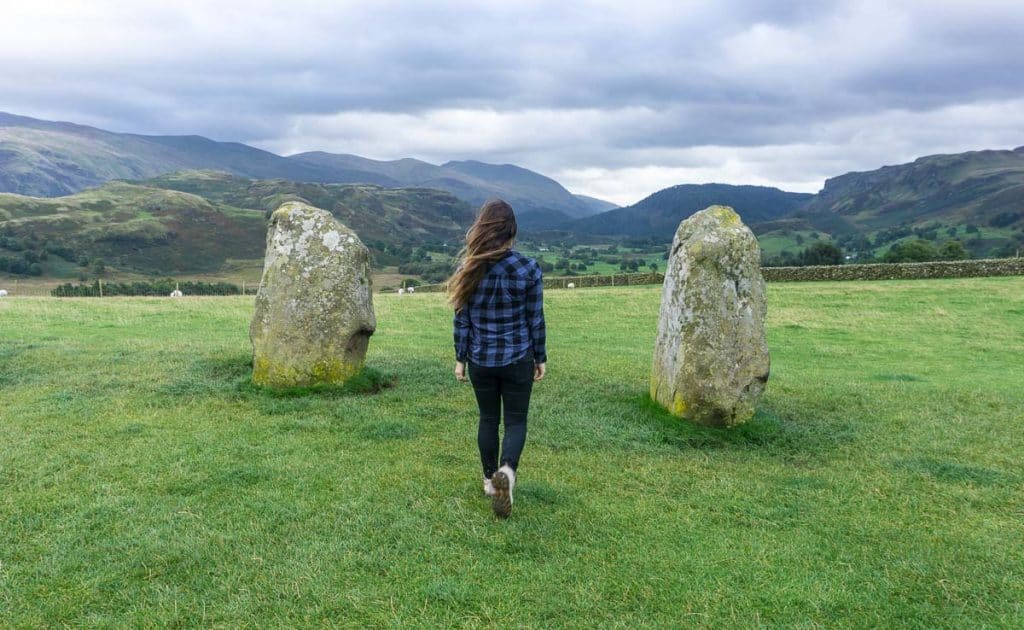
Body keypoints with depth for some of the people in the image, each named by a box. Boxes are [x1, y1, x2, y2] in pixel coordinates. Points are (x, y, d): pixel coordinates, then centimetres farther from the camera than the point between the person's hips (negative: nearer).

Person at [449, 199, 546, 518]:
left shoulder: (469, 270, -7)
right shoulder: (528, 268, -11)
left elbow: (462, 320, -2)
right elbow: (535, 319, -5)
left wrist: (460, 358, 9)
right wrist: (541, 357, 6)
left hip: (481, 360, 2)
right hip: (517, 360, -2)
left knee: (488, 419, 18)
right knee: (516, 420, 8)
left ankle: (490, 479, 28)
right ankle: (507, 470, -18)